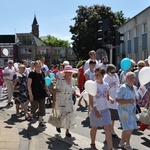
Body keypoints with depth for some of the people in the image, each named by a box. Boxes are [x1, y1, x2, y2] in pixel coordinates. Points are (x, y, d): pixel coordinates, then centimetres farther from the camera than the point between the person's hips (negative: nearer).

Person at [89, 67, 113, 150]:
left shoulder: (106, 85, -1)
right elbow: (91, 100, -12)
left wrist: (110, 99, -12)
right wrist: (95, 111, -19)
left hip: (105, 110, 3)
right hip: (95, 110, -2)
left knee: (108, 129, -3)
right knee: (94, 128, 15)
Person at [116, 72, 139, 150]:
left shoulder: (134, 88, 7)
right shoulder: (123, 88, -16)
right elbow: (117, 99, -17)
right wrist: (128, 101, -25)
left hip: (131, 111, 8)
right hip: (124, 110, -8)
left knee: (127, 128, 15)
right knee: (129, 128, -7)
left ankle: (122, 143, 32)